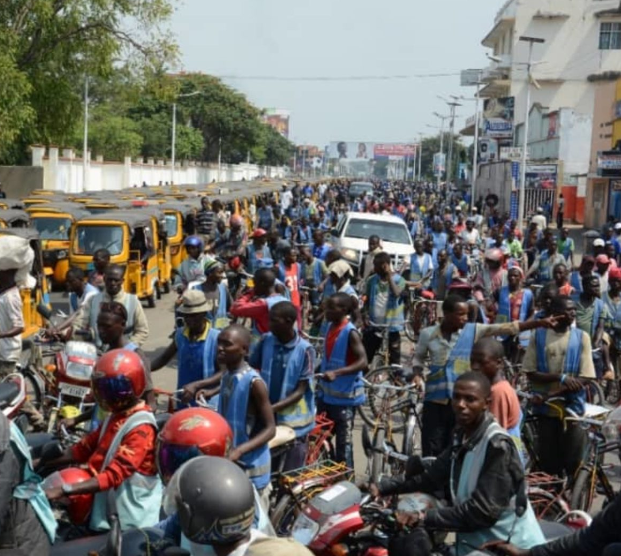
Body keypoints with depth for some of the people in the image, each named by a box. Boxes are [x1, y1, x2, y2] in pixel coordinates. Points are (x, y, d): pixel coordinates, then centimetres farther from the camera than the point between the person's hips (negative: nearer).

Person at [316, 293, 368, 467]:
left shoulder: (350, 333, -19)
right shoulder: (330, 326, 5)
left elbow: (363, 362, -28)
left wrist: (336, 373, -39)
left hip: (344, 396, -8)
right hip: (326, 393, 8)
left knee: (343, 441, 0)